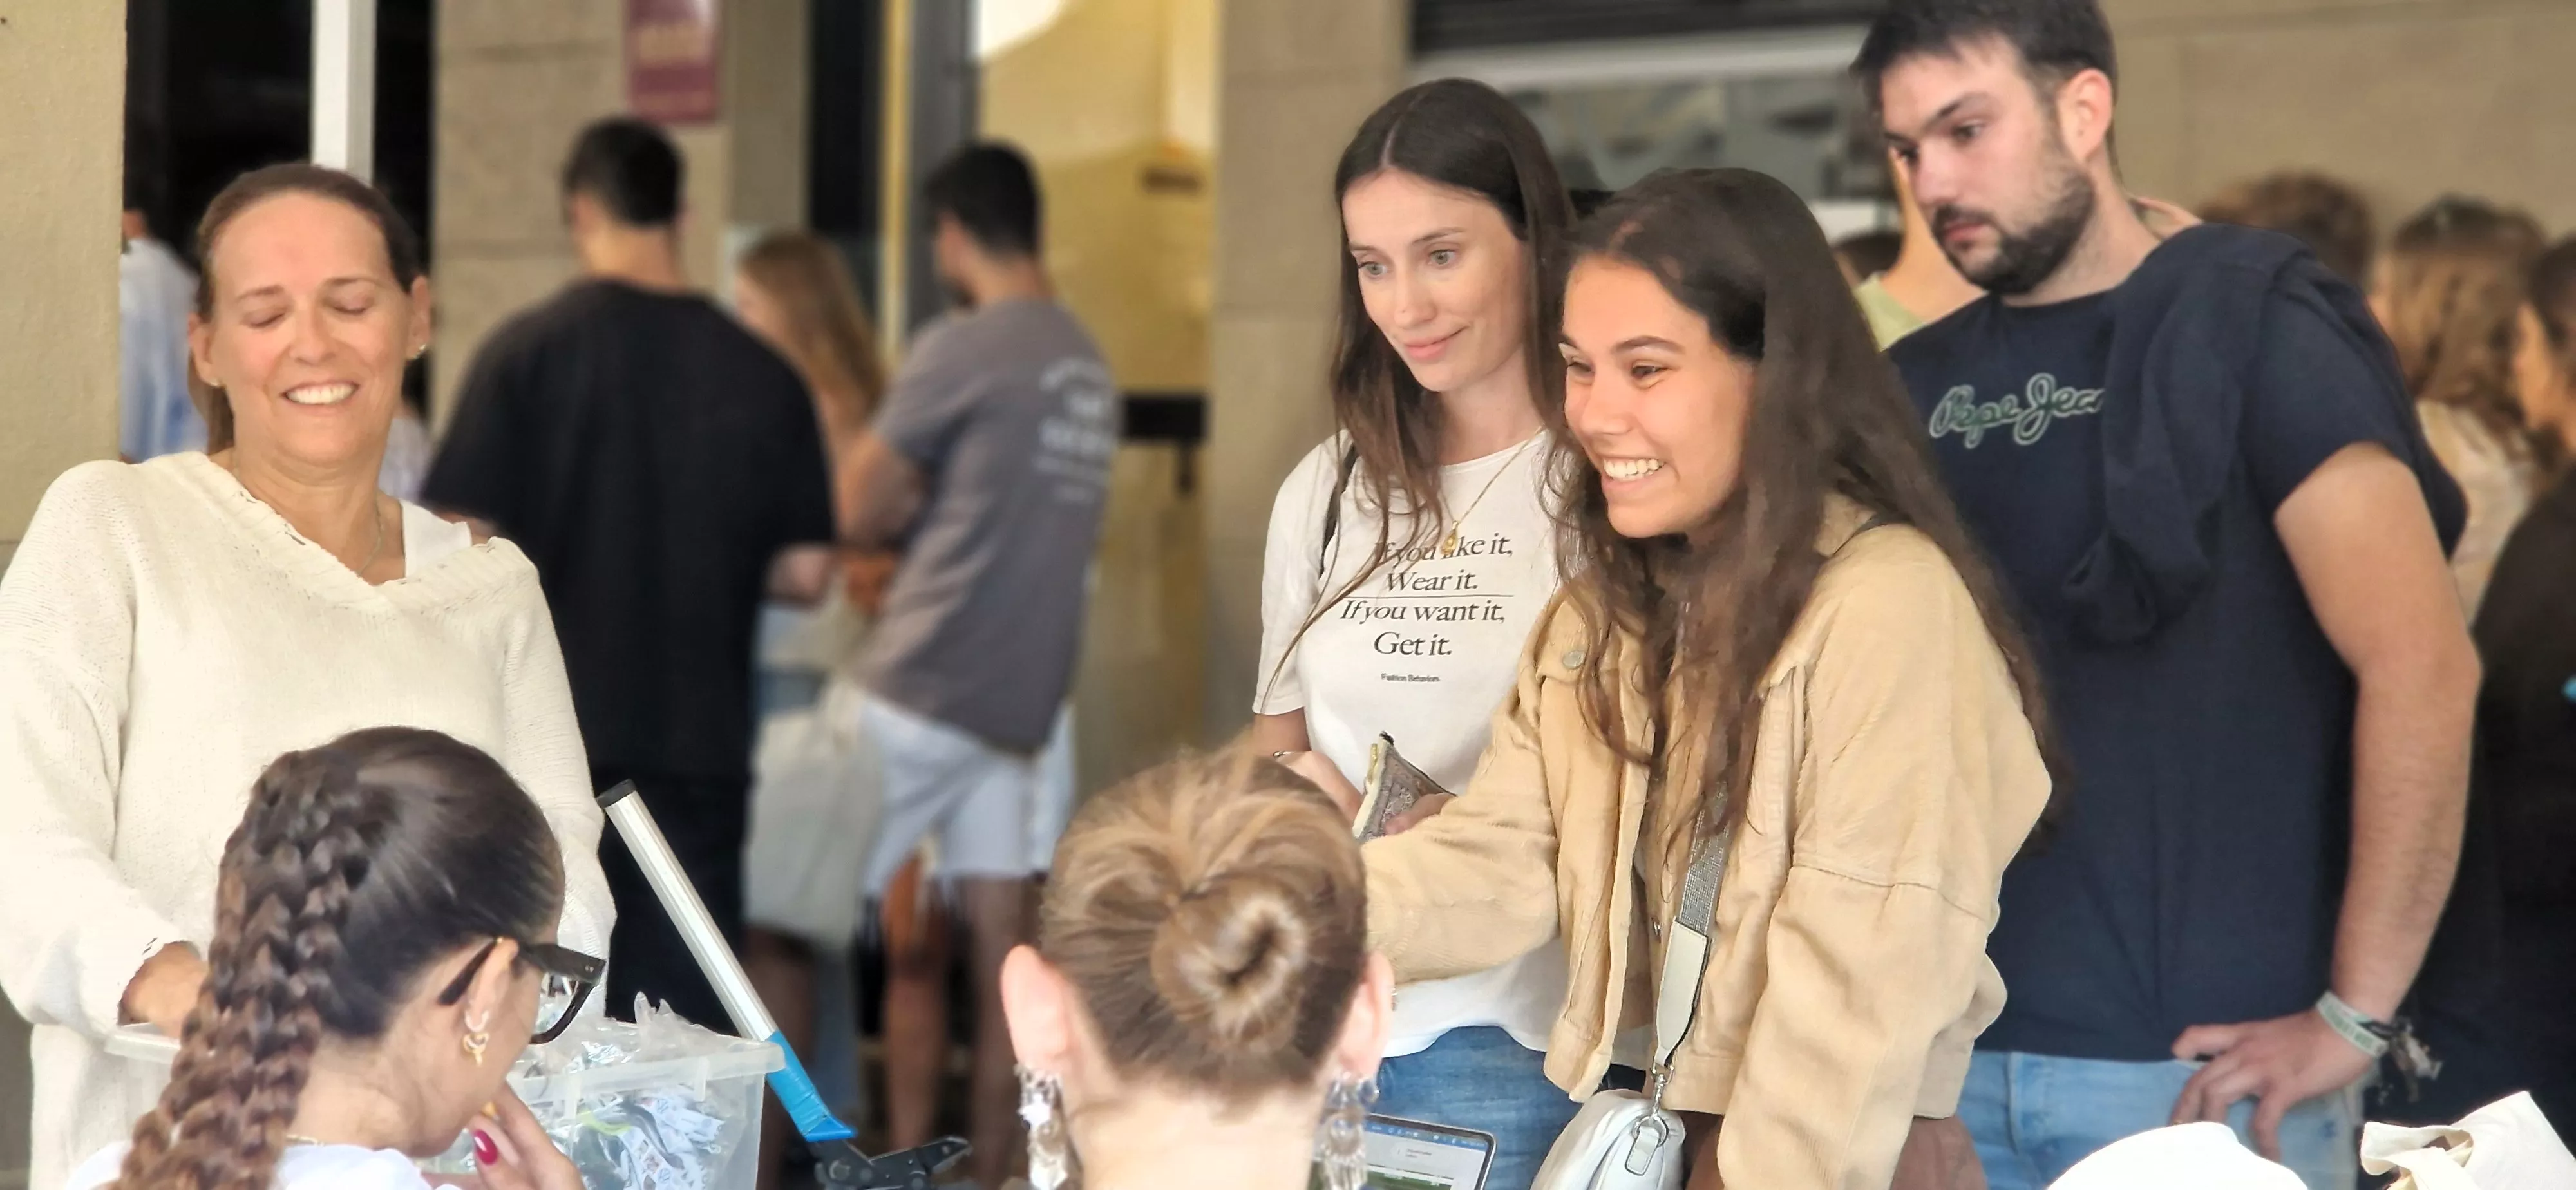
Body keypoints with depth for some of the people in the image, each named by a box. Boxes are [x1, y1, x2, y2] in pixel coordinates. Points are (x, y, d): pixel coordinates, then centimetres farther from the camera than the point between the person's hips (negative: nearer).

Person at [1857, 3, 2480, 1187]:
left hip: (2201, 1067, -5)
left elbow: (2422, 667, -13)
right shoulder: (1918, 386, 11)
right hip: (1954, 1061, 5)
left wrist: (2354, 1016, -15)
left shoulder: (2248, 327, -6)